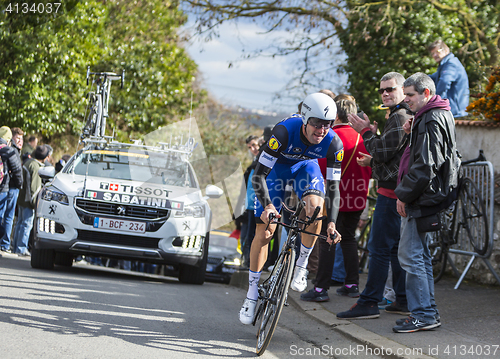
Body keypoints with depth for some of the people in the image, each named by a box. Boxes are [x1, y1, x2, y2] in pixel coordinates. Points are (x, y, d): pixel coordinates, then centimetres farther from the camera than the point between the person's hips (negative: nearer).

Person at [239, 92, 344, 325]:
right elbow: (258, 175, -35)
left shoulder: (333, 143, -29)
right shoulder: (285, 131, -39)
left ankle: (301, 266, -10)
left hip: (305, 165, 2)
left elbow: (333, 186, -23)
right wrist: (267, 205, -50)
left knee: (315, 205, -30)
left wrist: (332, 223, -35)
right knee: (264, 231, -7)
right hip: (276, 166, -2)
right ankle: (252, 293, 5)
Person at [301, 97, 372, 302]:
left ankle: (321, 288, -7)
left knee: (327, 241, -4)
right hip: (357, 199, 6)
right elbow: (369, 169, 11)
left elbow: (323, 167, -16)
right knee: (348, 238, 16)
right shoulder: (361, 137, 7)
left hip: (337, 198, -6)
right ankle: (352, 284, 16)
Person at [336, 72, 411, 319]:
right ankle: (403, 301, 15)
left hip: (391, 191, -11)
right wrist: (372, 161, 23)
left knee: (379, 248, -9)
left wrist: (366, 132, -8)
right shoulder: (407, 116, 20)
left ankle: (369, 303, -9)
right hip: (394, 190, 11)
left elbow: (382, 152, -18)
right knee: (396, 247, 13)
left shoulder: (399, 117, -15)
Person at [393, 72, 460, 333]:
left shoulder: (432, 121, -16)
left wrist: (404, 195, -14)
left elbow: (425, 166, -22)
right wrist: (405, 194, 16)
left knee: (410, 255, -9)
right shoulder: (439, 115, 17)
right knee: (420, 255, 14)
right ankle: (427, 312, 19)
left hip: (423, 199, -11)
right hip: (424, 198, 11)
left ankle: (424, 315, -7)